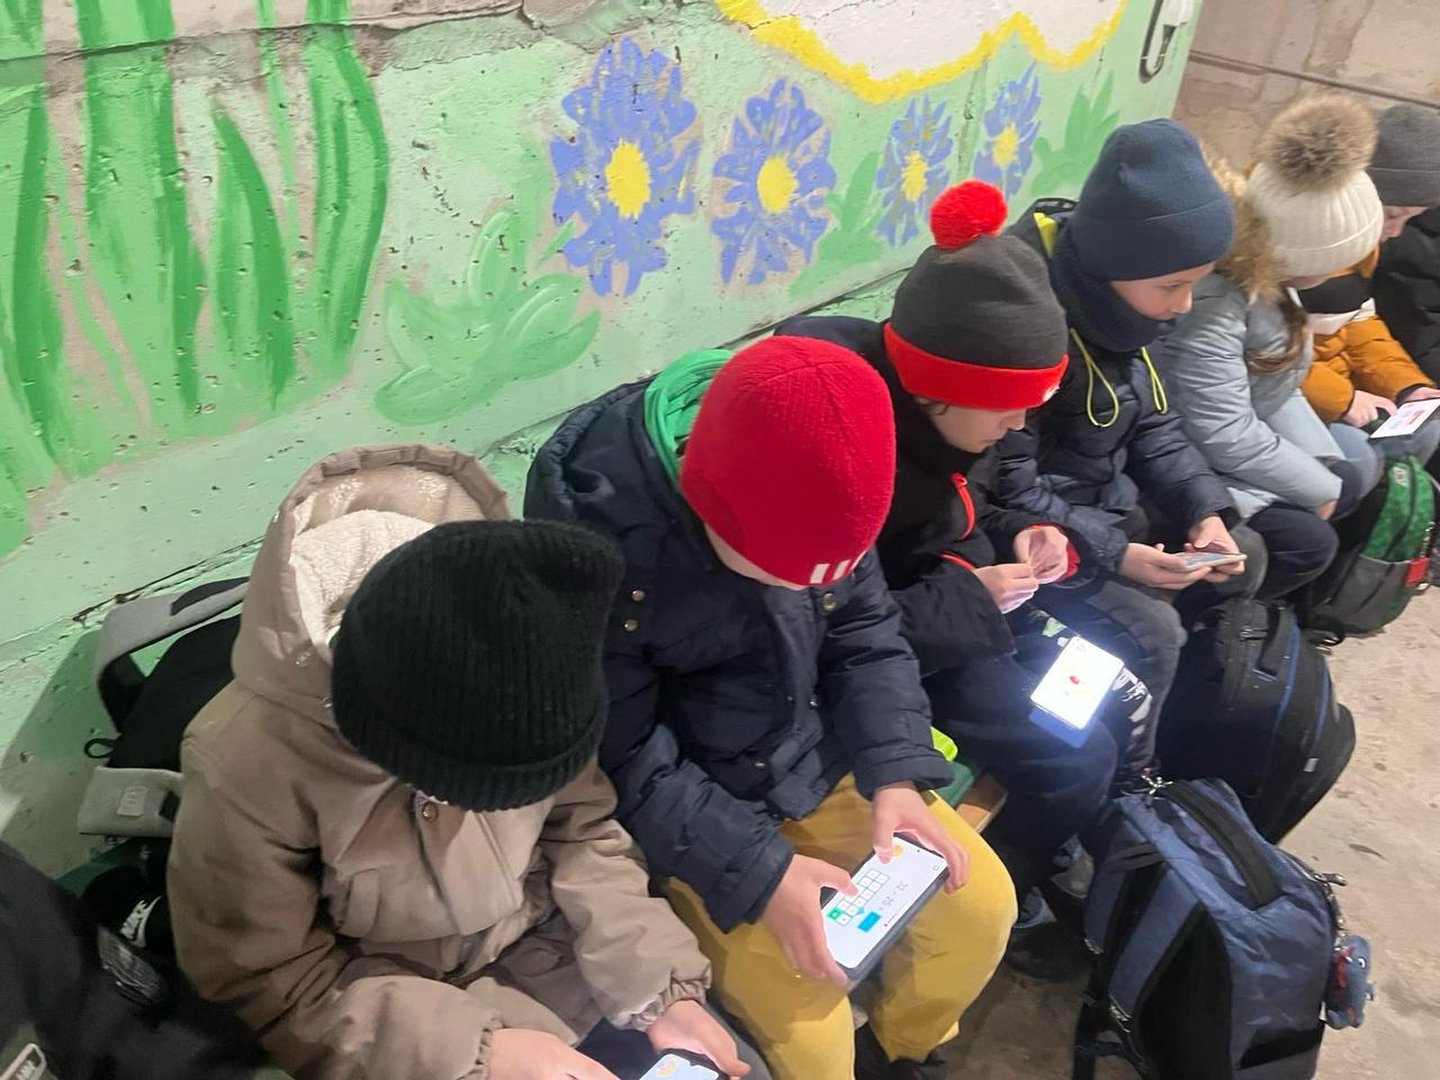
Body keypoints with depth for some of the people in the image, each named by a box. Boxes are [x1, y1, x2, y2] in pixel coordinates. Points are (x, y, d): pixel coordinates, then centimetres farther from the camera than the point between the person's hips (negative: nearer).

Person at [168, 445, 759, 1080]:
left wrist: (659, 988, -14)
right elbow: (264, 987, -18)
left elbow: (580, 828, -6)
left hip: (541, 954, 2)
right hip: (384, 1011, -2)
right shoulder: (247, 764, -29)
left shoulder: (512, 681, -21)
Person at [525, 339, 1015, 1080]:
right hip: (681, 815, -5)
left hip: (815, 758, 5)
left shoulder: (810, 473, -14)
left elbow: (865, 631, -2)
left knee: (981, 903, 6)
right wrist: (759, 871, -25)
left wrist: (895, 774, -14)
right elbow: (621, 763, -21)